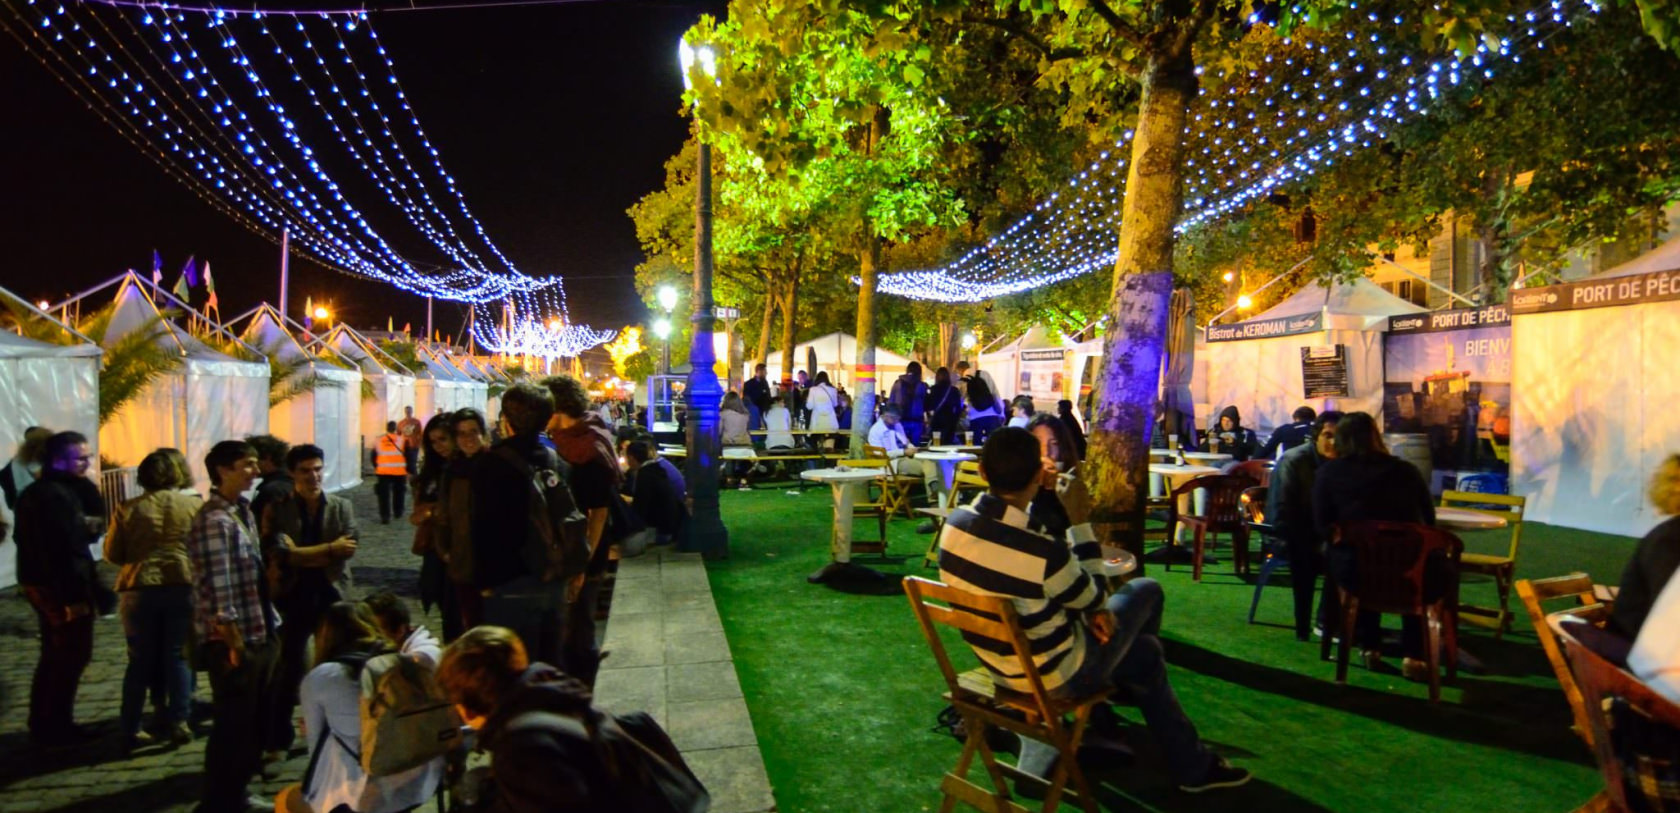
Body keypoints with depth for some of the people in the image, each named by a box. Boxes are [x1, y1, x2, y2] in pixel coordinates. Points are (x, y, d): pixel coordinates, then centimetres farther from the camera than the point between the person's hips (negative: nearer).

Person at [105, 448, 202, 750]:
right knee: (178, 656, 8)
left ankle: (130, 729, 12)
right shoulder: (195, 505, 0)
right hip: (184, 585, -1)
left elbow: (112, 553, 5)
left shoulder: (128, 509, 2)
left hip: (139, 588, 1)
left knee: (140, 660, 10)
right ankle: (180, 722, 4)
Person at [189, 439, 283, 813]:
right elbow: (217, 592, -21)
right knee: (233, 726, 2)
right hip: (234, 642, -9)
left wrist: (269, 629, 15)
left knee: (256, 722, 19)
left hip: (259, 635, 9)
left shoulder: (243, 511, 10)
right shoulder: (214, 521, -18)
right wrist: (234, 644, -18)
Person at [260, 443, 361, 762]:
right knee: (289, 670, 5)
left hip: (331, 594, 2)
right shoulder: (277, 509, -4)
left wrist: (300, 554, -15)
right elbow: (280, 553, -18)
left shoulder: (342, 507, 3)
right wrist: (329, 549, -18)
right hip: (292, 596, -2)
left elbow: (349, 547, -11)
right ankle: (277, 741, 16)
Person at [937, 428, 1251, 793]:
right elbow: (1091, 601, -12)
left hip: (998, 663, 7)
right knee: (1145, 590, 17)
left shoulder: (955, 524, -14)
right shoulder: (1045, 551, -34)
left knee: (1143, 649, 26)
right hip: (1055, 675, -7)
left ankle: (1191, 765, 43)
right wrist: (1079, 516, -10)